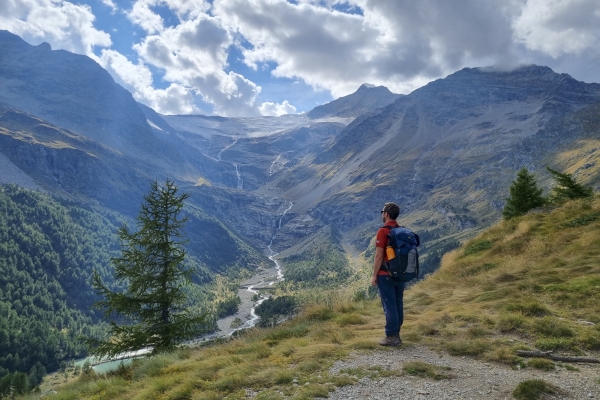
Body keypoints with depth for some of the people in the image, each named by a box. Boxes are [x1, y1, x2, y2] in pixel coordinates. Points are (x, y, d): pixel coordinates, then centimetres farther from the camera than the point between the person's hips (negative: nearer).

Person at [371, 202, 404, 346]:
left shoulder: (383, 231, -14)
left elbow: (379, 256, -16)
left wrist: (374, 275, -10)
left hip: (386, 275, -7)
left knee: (389, 306, -2)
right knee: (398, 305, 11)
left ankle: (391, 337, 3)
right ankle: (396, 335, 19)